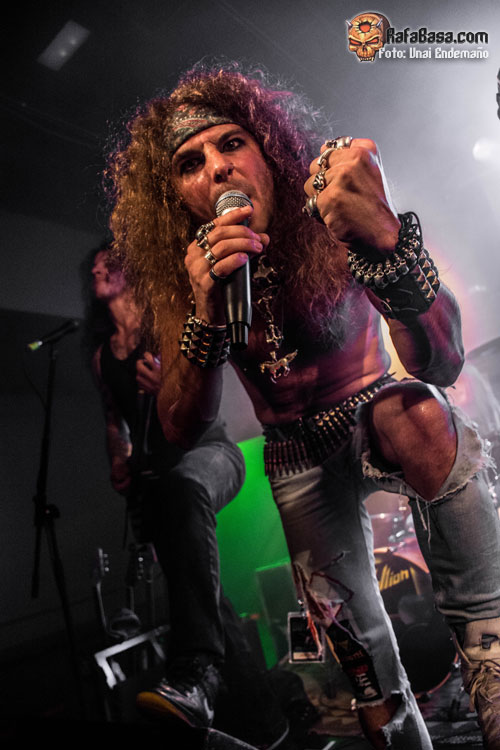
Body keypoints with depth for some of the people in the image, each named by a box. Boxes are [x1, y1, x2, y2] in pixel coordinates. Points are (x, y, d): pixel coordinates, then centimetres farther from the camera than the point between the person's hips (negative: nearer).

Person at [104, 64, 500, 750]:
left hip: (374, 417, -1)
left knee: (414, 411, -37)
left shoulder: (330, 221, -20)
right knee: (362, 654, 2)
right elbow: (181, 430, -18)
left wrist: (386, 237, -50)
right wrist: (206, 315, -35)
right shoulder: (180, 278, -11)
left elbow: (440, 366, -32)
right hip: (299, 460, 2)